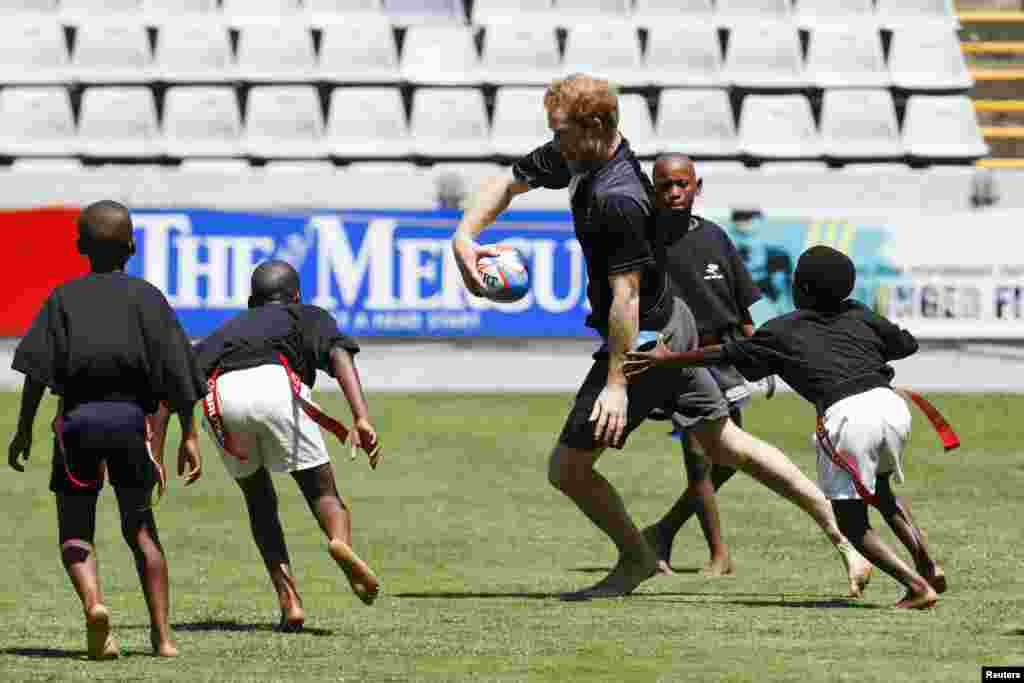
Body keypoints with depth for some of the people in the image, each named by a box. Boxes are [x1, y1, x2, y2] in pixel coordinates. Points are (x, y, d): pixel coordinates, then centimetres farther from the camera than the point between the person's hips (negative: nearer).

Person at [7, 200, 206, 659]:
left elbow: (37, 367, -2)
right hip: (130, 415, 1)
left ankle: (93, 602, -23)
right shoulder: (146, 297, 8)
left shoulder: (63, 298, 8)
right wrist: (189, 435, 7)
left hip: (77, 416, -1)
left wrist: (24, 430, 0)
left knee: (74, 531, 6)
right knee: (140, 527, 13)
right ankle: (162, 634, 6)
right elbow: (175, 370, 3)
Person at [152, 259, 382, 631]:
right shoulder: (310, 317, 34)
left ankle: (289, 600, 6)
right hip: (276, 385, -2)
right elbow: (339, 354, 10)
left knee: (259, 499, 22)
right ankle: (340, 539, -28)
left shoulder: (227, 329, 40)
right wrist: (362, 419, -3)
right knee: (323, 493, 8)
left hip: (220, 397, 2)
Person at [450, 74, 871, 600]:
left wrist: (616, 384, -28)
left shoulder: (618, 198, -29)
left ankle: (636, 561, 21)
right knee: (727, 444, 17)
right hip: (673, 325, 10)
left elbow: (625, 295, -29)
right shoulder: (574, 157, -1)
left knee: (567, 468, 0)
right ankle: (842, 535, 18)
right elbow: (507, 183, 11)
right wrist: (464, 237, -6)